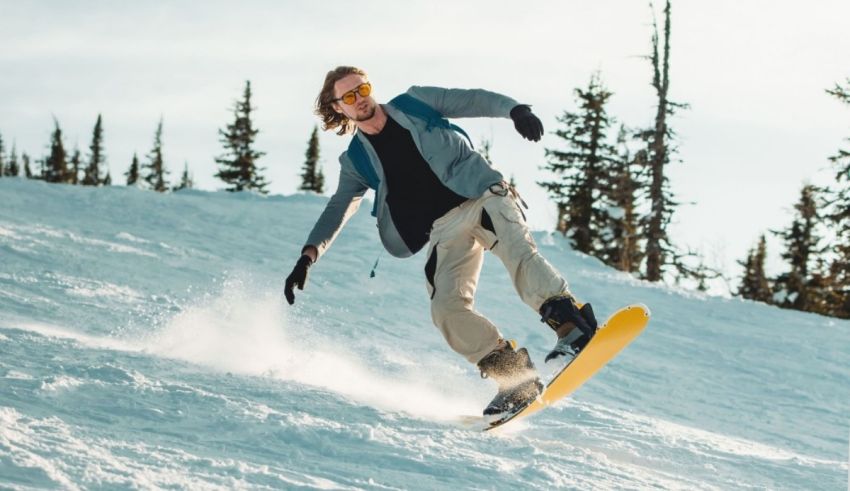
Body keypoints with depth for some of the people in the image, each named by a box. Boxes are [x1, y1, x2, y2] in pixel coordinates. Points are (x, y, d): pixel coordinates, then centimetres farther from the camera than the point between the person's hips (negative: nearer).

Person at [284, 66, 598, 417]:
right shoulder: (357, 161, 14)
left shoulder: (414, 103, 9)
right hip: (446, 228, 3)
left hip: (483, 196, -2)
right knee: (447, 308, -18)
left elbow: (472, 101, 4)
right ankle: (516, 379, -14)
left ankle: (573, 326, -42)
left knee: (519, 255, -31)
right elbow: (338, 209, 13)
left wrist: (514, 110, -15)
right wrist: (309, 254, -2)